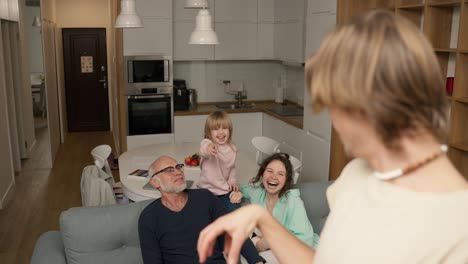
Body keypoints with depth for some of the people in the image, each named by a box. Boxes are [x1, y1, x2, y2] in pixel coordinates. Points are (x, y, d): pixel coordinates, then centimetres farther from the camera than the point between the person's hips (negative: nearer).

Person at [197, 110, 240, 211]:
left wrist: (232, 180, -2)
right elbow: (203, 150, -45)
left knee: (234, 209, -12)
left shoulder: (232, 149, 1)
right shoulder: (206, 143, -17)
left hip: (225, 189, 3)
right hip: (208, 190, -3)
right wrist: (208, 147, -69)